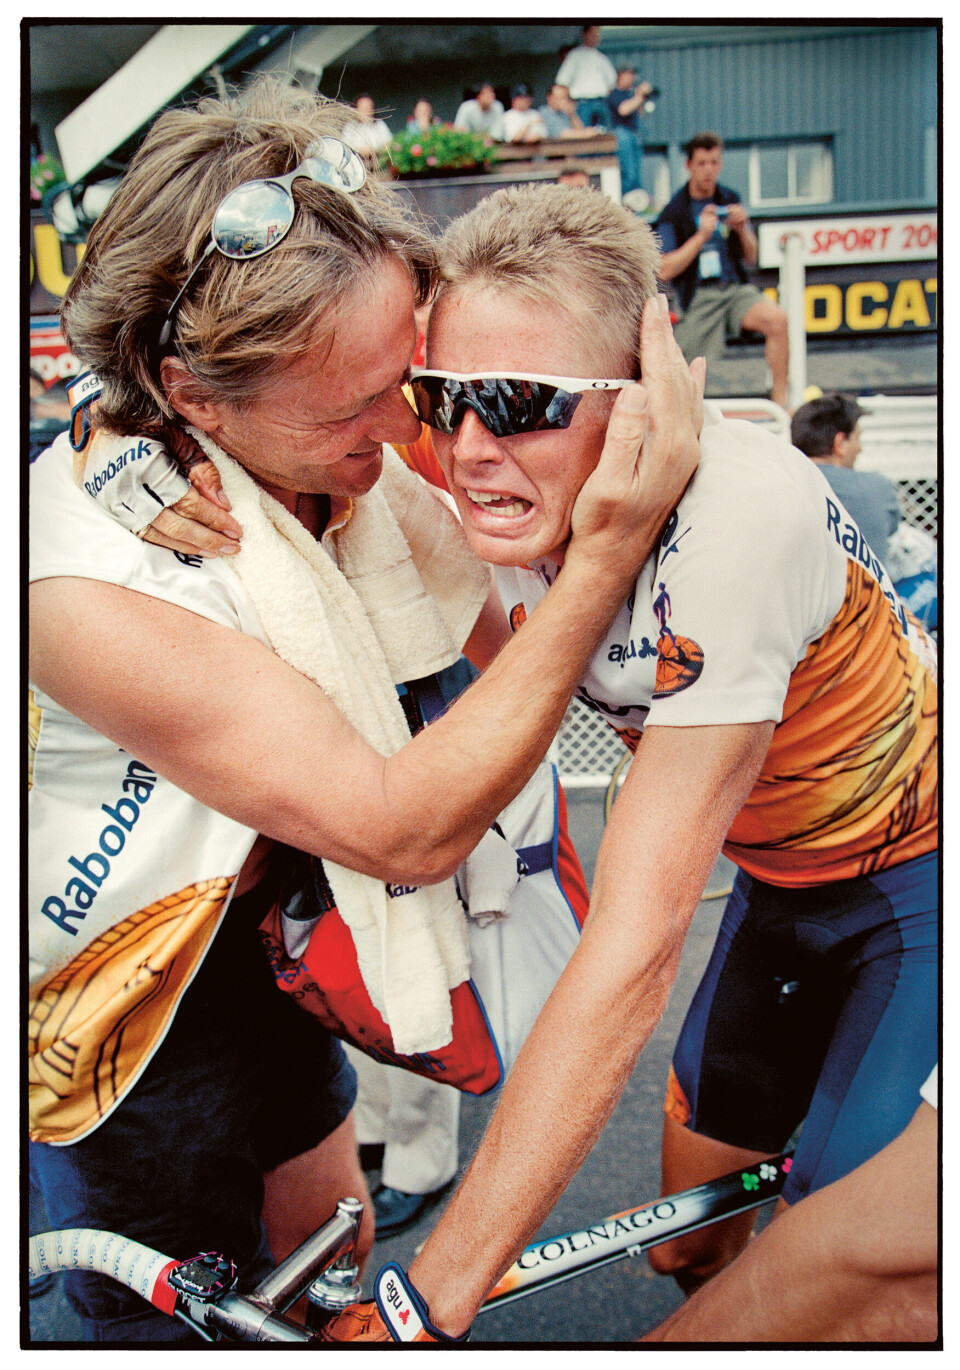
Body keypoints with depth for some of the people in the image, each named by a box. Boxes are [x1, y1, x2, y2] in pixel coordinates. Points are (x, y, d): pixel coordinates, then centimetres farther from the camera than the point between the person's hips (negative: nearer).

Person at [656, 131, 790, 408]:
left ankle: (779, 400, -20)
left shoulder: (730, 200, 11)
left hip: (736, 288, 3)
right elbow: (664, 271, -11)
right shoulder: (674, 212, -1)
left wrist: (742, 230, -5)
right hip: (699, 297, -3)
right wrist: (702, 235, -16)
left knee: (776, 319, -26)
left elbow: (751, 259, 16)